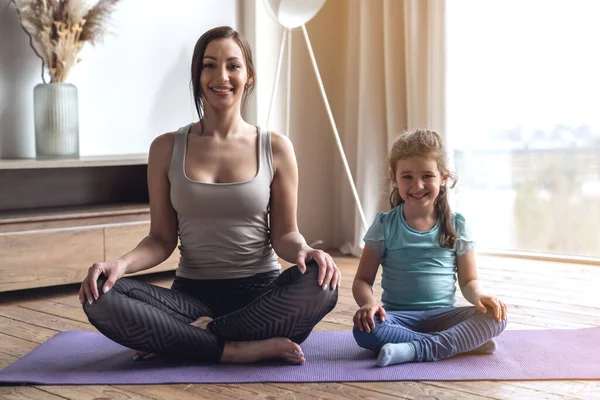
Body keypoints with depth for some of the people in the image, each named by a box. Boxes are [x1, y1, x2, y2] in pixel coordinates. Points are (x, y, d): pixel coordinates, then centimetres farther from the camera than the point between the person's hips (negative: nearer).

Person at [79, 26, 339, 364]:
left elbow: (284, 234, 4)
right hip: (192, 295, 0)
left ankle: (195, 335, -18)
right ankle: (238, 350, -24)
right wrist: (121, 264, -16)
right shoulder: (167, 149, 5)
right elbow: (162, 238, 5)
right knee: (101, 299, -27)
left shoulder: (276, 148, 3)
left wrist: (304, 251, -20)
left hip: (261, 291, 0)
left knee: (321, 284, -34)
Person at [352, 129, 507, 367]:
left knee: (495, 318, -25)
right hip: (399, 317, -1)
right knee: (364, 329, -34)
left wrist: (479, 295, -13)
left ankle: (415, 349, -32)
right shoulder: (384, 226, 2)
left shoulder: (457, 226, 6)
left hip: (443, 316, 1)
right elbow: (362, 280, 3)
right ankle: (463, 343, -28)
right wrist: (368, 303, -20)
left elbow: (468, 280, 10)